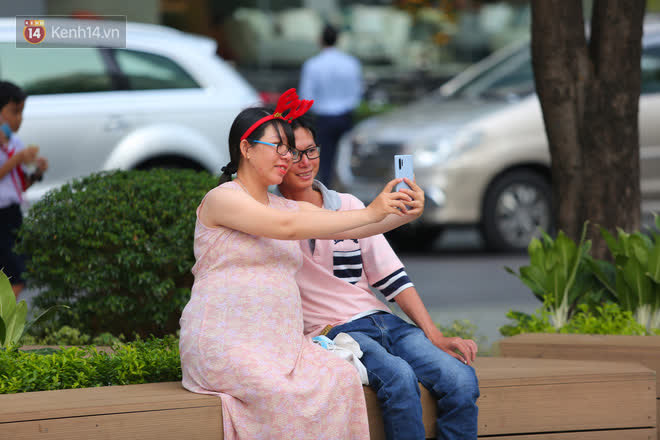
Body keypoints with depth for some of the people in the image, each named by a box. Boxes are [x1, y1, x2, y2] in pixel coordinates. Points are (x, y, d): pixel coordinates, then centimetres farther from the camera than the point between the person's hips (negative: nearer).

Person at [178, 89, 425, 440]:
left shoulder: (288, 206, 19)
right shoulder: (221, 200, -4)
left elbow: (346, 228, 6)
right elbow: (287, 227, -18)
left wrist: (403, 214, -14)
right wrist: (370, 213, -19)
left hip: (279, 344, 7)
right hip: (224, 344, -7)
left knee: (341, 379, -20)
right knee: (286, 397, -32)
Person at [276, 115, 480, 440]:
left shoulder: (348, 206, 16)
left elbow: (391, 278, 13)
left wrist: (435, 336, 2)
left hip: (381, 320, 5)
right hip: (331, 332, -4)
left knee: (461, 380, -22)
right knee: (399, 377, -36)